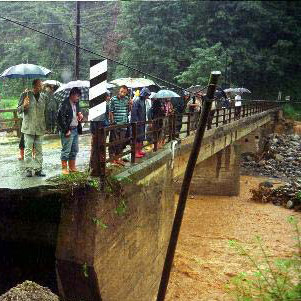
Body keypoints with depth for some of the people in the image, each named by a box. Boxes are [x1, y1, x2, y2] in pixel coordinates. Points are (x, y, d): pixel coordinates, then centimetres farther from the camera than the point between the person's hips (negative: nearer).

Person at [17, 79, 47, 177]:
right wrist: (24, 106, -21)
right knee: (28, 149, -2)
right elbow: (19, 110, 2)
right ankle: (28, 169, 5)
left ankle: (38, 169, 12)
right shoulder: (25, 95, -1)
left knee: (39, 150, 6)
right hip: (28, 127, -3)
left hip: (40, 127, 3)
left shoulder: (44, 96, 8)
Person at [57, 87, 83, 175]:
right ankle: (64, 168, 6)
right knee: (66, 150, -3)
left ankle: (72, 167, 24)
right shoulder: (65, 104, -13)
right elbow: (60, 118, -17)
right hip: (67, 131, -9)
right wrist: (66, 130, -18)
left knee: (74, 150, 14)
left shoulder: (76, 104, 13)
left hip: (75, 130, 9)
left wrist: (80, 116, 5)